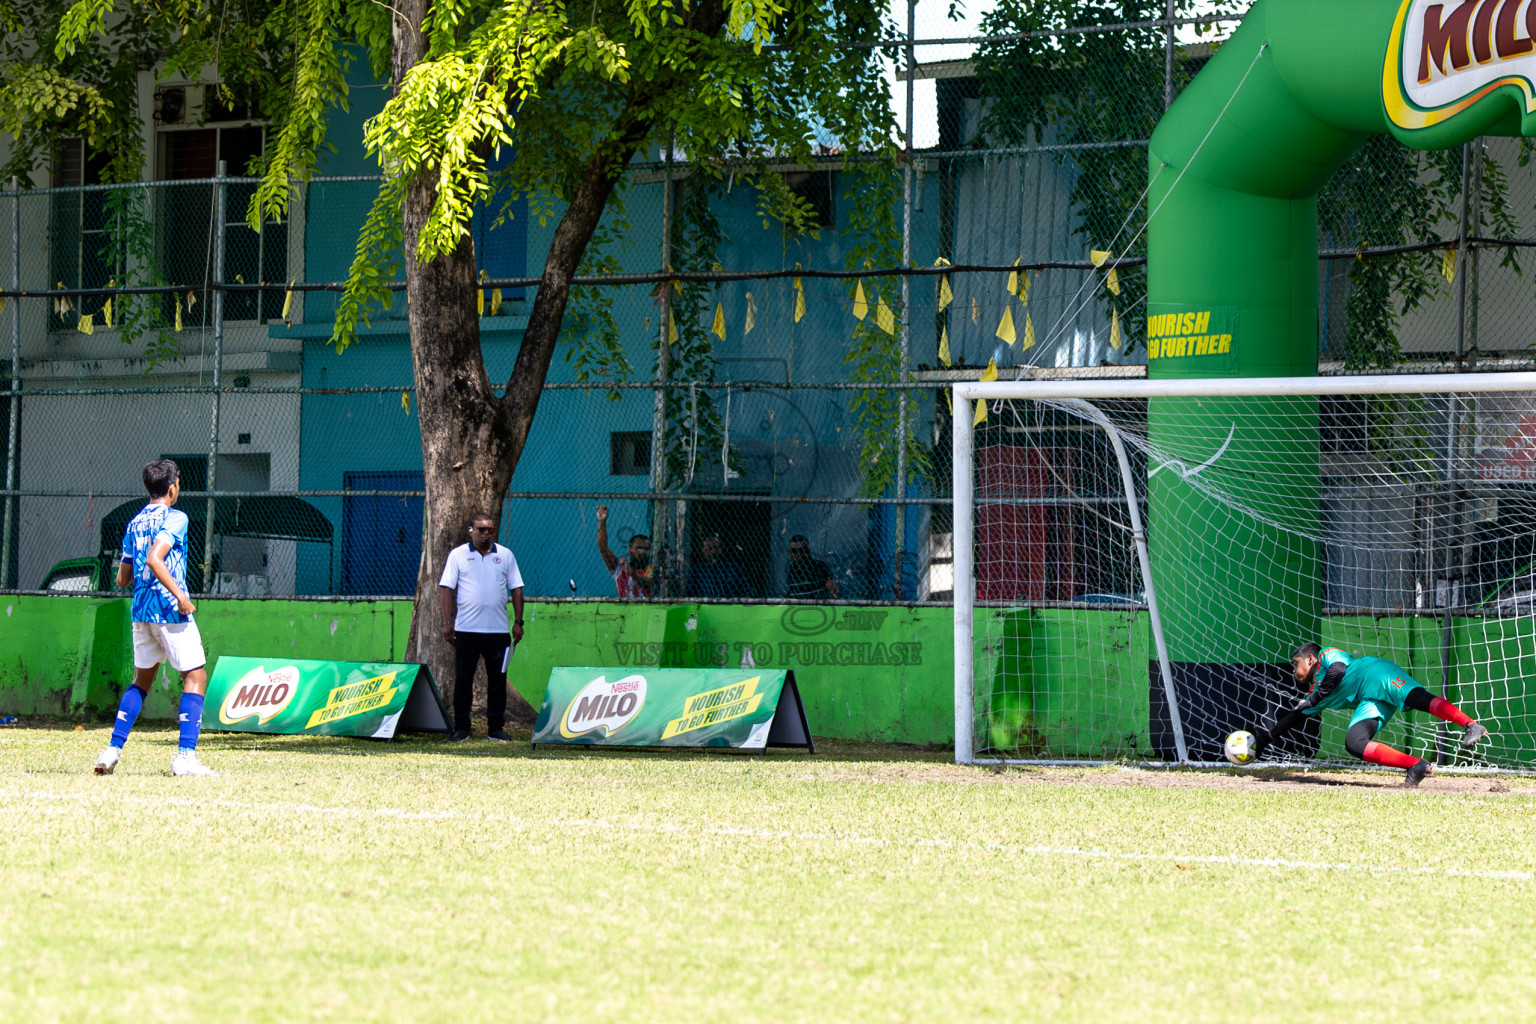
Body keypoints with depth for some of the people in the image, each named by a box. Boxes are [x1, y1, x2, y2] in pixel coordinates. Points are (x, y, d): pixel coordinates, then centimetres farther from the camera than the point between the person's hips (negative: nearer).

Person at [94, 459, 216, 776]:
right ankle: (185, 756, -12)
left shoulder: (135, 523, 13)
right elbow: (154, 559, -24)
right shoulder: (174, 518, -8)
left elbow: (123, 578, 15)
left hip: (141, 610, 7)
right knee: (195, 677, -1)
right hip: (170, 610, -7)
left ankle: (113, 750, 9)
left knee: (142, 680, 18)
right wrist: (180, 595, -24)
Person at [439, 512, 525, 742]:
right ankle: (461, 729, 8)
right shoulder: (458, 555, 5)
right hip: (466, 629, -1)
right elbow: (447, 589, 3)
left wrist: (518, 622, 4)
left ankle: (496, 728, 9)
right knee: (463, 680, 2)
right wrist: (447, 622, -4)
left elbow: (516, 589, 11)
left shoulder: (505, 555, 9)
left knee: (497, 680, 3)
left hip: (498, 630, 1)